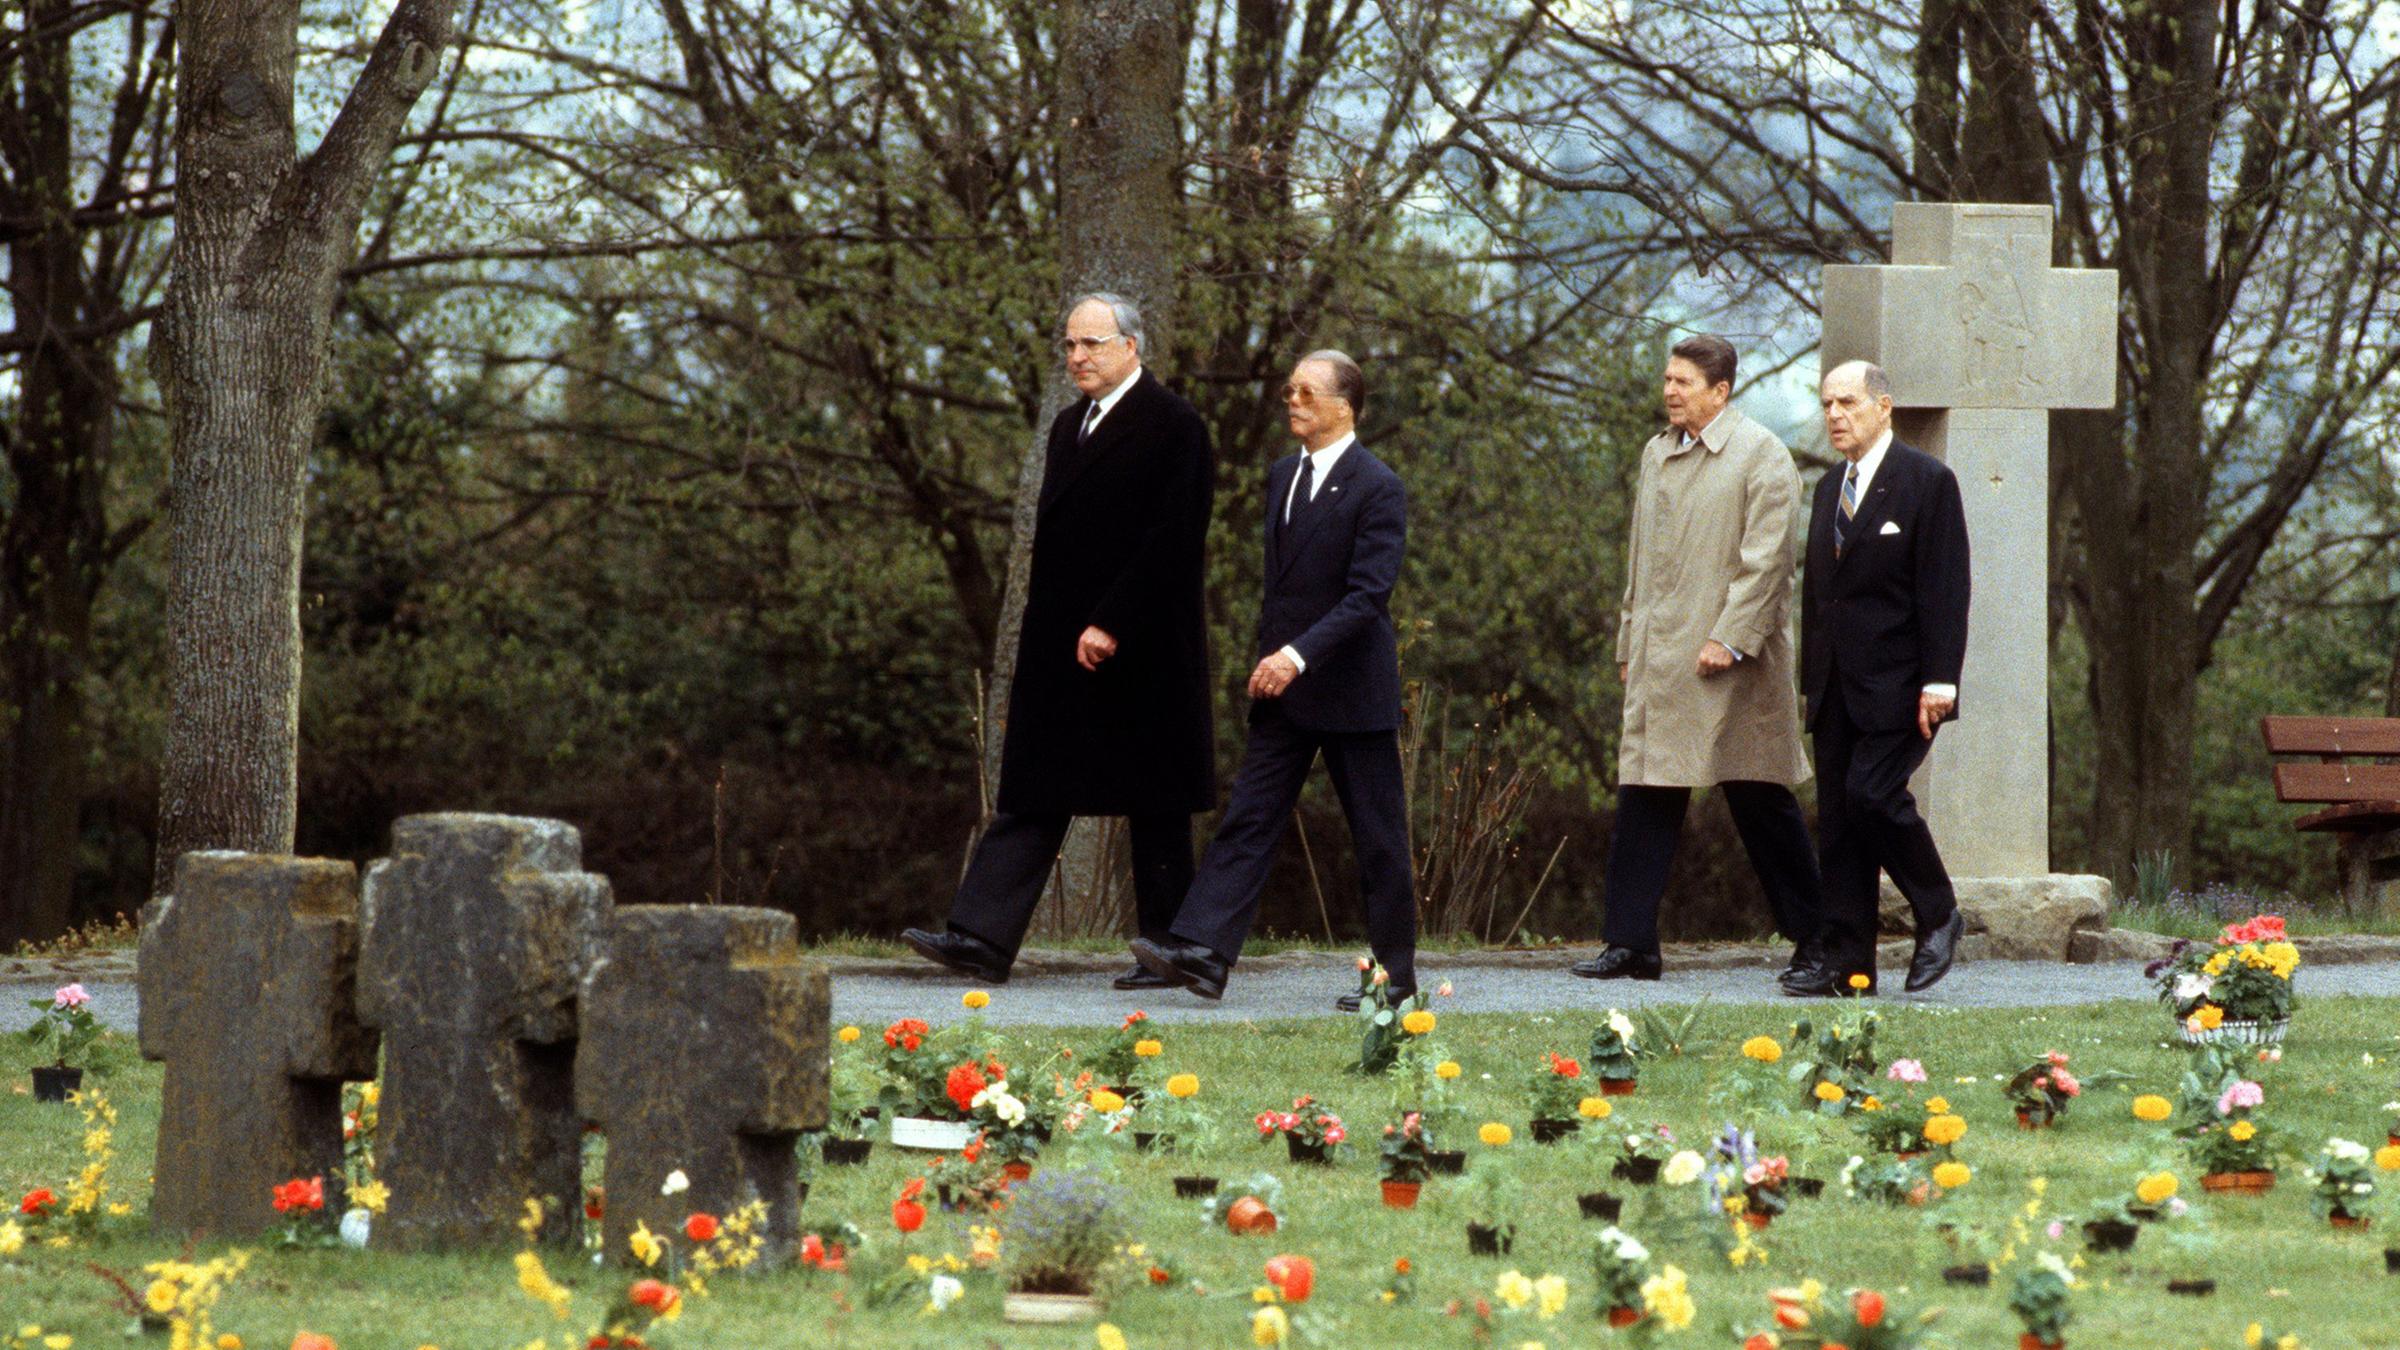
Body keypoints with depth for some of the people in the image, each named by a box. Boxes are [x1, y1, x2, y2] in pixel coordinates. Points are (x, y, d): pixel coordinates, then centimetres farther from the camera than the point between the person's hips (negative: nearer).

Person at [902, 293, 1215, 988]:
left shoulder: (1173, 427, -10)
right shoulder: (1070, 426, 16)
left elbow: (1171, 540, -17)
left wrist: (1112, 625, -20)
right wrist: (1045, 630, 13)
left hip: (1138, 657, -8)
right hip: (1059, 655, 8)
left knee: (1154, 808, 1)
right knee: (1032, 796, 1)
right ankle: (983, 939, -4)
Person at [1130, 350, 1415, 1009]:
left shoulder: (1376, 488, -12)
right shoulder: (1284, 476, 13)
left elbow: (1368, 595, -20)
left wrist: (1300, 655, -28)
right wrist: (1268, 657, 16)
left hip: (1350, 691, -7)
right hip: (1283, 687, 7)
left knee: (1378, 838, 1)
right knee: (1248, 819, -3)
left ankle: (1395, 974, 9)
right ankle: (1201, 951, -12)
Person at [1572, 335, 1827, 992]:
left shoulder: (1761, 456, -6)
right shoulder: (1658, 453, 16)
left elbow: (1765, 558, -12)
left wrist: (1730, 639, -18)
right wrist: (1629, 642, 18)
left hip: (1729, 665, -6)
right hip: (1660, 659, 6)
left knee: (1761, 801, -1)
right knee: (1644, 796, 1)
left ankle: (1814, 937, 10)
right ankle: (1631, 943, 3)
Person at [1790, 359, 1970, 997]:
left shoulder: (1928, 482, -5)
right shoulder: (1830, 488, 17)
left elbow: (1945, 588, -11)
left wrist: (1938, 682, -18)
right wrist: (1811, 680, 16)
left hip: (1897, 683, -7)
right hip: (1837, 690, 7)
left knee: (1873, 793, -18)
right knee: (1837, 817, 3)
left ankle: (1938, 917, 2)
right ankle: (1847, 962, 5)